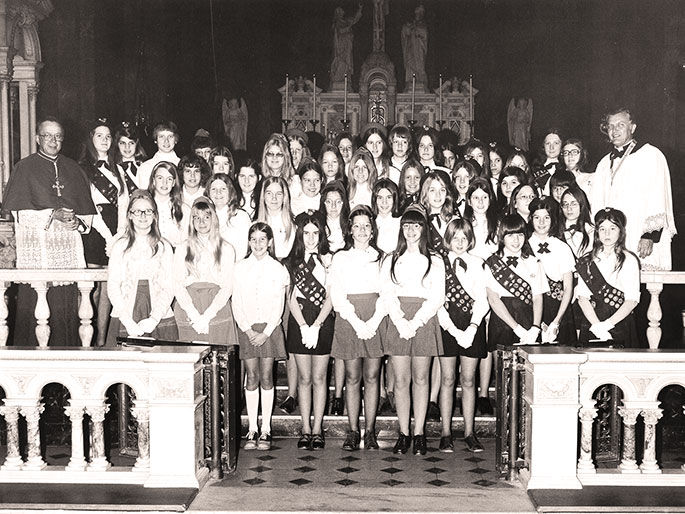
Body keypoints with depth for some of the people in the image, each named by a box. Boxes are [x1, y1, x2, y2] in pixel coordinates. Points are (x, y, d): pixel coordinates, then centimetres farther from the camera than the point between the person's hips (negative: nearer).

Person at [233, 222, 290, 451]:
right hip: (247, 328, 1)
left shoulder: (278, 269, 3)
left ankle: (266, 430, 5)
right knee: (251, 378, 1)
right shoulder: (240, 268, 6)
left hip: (269, 328, -1)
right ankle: (252, 429, 6)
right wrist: (248, 329, -7)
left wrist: (266, 332, -9)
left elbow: (278, 305, 0)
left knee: (266, 377, 0)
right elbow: (236, 303, 3)